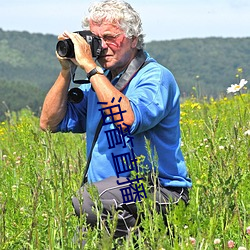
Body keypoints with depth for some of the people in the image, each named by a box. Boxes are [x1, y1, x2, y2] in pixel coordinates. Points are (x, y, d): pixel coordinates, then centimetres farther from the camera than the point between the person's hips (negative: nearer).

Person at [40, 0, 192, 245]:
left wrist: (90, 67, -22)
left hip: (160, 192, -6)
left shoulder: (156, 77, -8)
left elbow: (129, 120, -28)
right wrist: (66, 71, 1)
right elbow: (50, 123, 12)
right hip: (110, 193, 6)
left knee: (86, 200, -31)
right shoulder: (98, 81, 14)